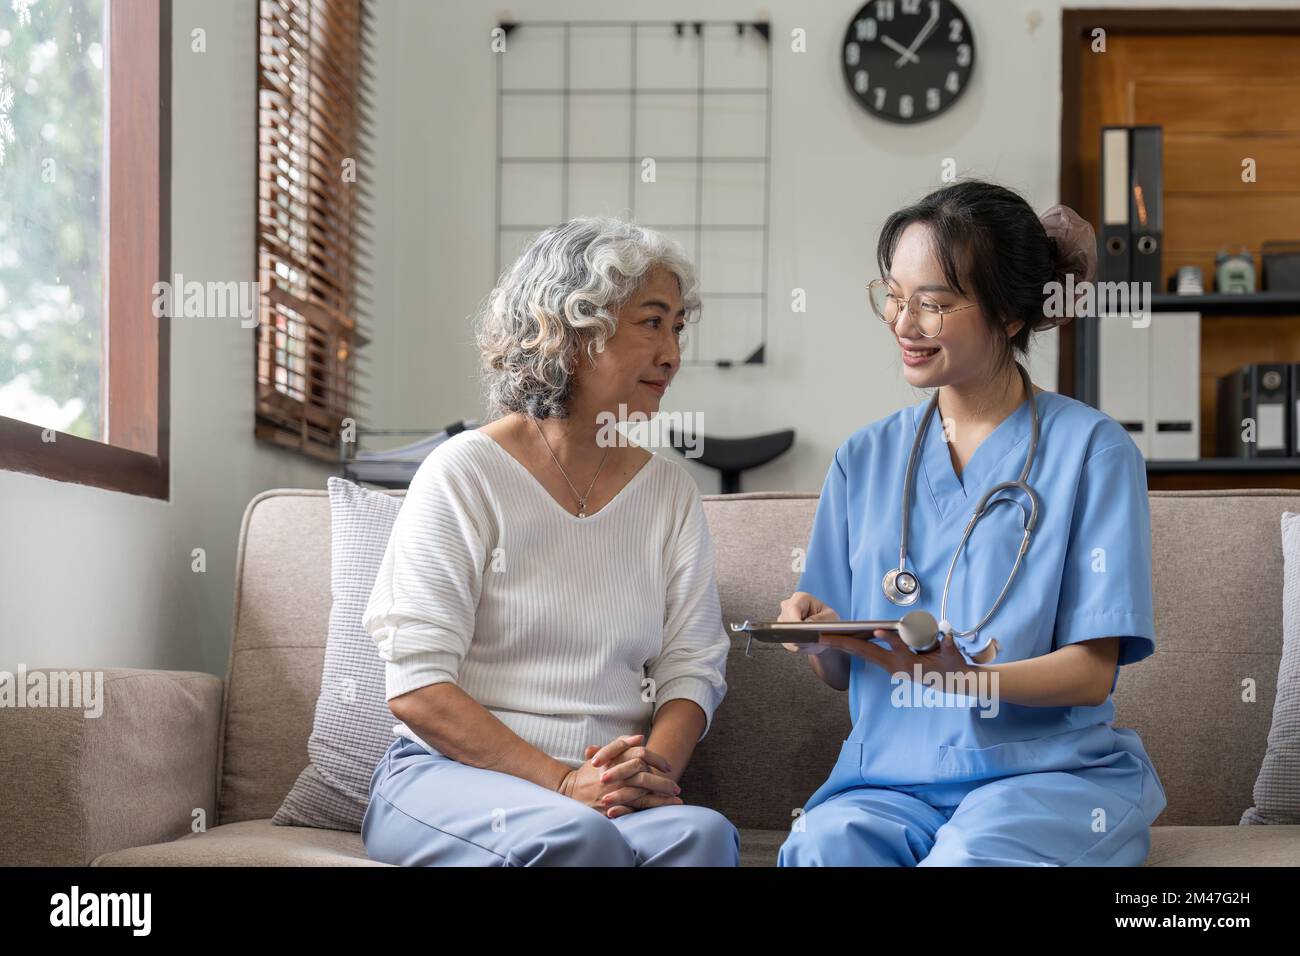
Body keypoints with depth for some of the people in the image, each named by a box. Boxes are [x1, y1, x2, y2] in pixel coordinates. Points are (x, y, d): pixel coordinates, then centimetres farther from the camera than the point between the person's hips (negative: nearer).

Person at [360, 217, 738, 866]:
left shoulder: (669, 491, 13)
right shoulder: (466, 473, -2)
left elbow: (693, 667, 8)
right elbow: (417, 687, -9)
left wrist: (655, 765, -14)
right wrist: (560, 781, -19)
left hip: (612, 791, 4)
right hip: (447, 775, -3)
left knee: (703, 833, -30)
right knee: (575, 833, -36)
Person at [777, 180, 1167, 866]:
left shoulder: (1091, 449, 0)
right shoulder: (865, 458, 13)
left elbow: (1092, 673, -6)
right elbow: (840, 673, 13)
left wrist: (964, 677, -24)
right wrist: (818, 636, -11)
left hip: (1046, 766, -2)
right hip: (892, 775, 3)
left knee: (966, 857, -35)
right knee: (820, 846, -31)